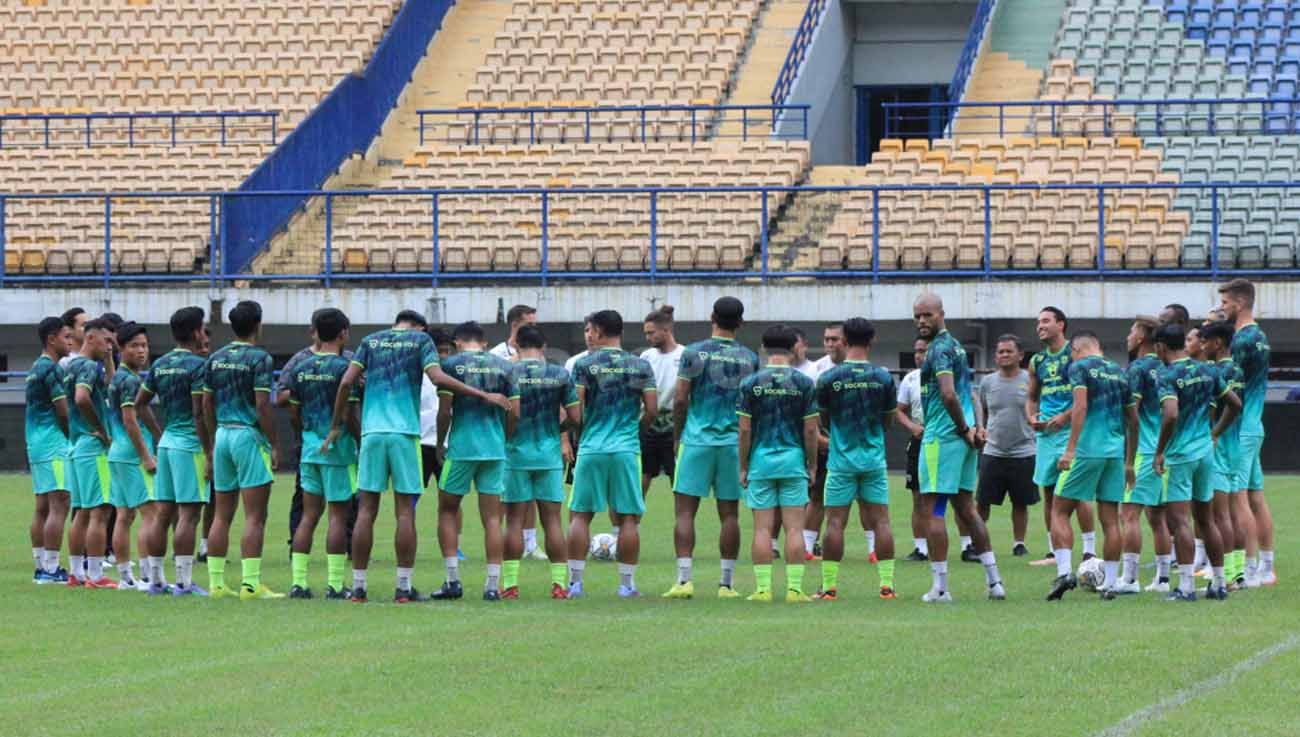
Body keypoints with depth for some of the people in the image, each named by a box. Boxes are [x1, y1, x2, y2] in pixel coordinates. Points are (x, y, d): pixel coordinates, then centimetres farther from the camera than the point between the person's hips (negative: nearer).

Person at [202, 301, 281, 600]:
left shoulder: (216, 359, 9)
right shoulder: (259, 358, -10)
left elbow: (207, 404, 13)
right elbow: (262, 406, -15)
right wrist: (275, 445, -9)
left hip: (223, 434, 7)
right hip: (249, 435, -7)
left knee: (221, 515, 11)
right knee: (254, 517, -6)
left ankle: (217, 582, 10)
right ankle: (251, 583, -11)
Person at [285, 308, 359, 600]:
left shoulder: (301, 368, 6)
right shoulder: (344, 367, -12)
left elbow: (294, 414, 11)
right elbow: (349, 417, -15)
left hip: (309, 447, 6)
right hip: (338, 450, -6)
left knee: (309, 515, 9)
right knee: (338, 515, -1)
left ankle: (298, 582, 6)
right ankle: (335, 585, -2)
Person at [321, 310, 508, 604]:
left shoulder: (371, 341, 15)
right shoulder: (420, 339, 7)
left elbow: (346, 382, 6)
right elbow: (438, 378, -7)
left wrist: (336, 426, 12)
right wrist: (484, 395, -3)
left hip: (372, 432, 2)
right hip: (405, 434, -2)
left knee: (366, 511, 3)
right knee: (405, 512, 1)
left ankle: (358, 587, 2)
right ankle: (404, 587, -2)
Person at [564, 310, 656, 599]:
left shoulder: (584, 365, -2)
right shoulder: (641, 366, 4)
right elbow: (652, 410, 3)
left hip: (591, 448, -1)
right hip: (626, 450, 1)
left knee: (580, 515, 6)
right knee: (628, 518, 5)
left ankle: (575, 581, 2)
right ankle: (627, 583, 4)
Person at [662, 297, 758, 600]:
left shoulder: (694, 353, -4)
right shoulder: (749, 358, 4)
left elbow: (681, 400, -3)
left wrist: (677, 437, 9)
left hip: (697, 440, -3)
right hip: (734, 443, 3)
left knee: (684, 511, 0)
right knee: (729, 514, 6)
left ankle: (685, 579, -8)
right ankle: (727, 583, 6)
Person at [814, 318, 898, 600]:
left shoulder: (828, 378, -7)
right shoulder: (883, 377, -2)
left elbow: (824, 421, 4)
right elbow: (888, 421, 8)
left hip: (841, 459, -1)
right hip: (874, 458, 1)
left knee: (835, 522, 1)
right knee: (880, 521, 4)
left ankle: (829, 586, 1)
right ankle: (887, 584, 1)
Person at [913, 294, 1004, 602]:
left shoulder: (939, 349, -13)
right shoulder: (956, 346, 18)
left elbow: (948, 394, -24)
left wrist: (964, 429, -13)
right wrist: (974, 427, 11)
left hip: (941, 437, -10)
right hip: (963, 438, 10)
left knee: (933, 510, -5)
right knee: (966, 507, 14)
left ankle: (939, 586, -6)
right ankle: (994, 580, 11)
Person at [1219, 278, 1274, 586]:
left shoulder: (1242, 340, -15)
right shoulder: (1260, 337, 14)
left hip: (1239, 430, -10)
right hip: (1254, 425, 10)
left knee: (1237, 498, -8)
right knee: (1256, 496, 11)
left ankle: (1249, 568, -10)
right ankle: (1266, 567, 13)